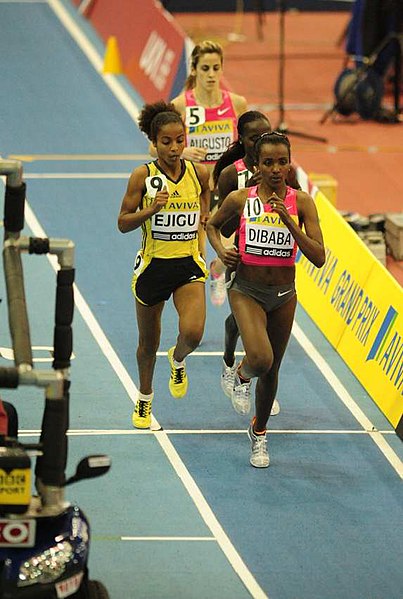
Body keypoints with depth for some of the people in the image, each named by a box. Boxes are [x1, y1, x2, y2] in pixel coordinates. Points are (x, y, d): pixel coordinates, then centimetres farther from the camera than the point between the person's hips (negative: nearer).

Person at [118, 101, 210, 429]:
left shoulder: (199, 173, -3)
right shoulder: (143, 176, -10)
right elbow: (123, 223, -7)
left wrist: (205, 217, 0)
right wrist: (152, 208, -23)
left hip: (188, 266, 1)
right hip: (153, 266, -1)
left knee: (193, 332, -21)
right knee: (148, 342, 13)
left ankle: (178, 360, 16)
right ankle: (145, 397, 40)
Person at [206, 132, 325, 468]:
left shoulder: (301, 202, -8)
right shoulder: (240, 199, -8)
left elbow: (319, 258, -15)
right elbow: (212, 225, 14)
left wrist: (289, 222, -24)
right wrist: (220, 250, -6)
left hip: (284, 293, 2)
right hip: (247, 291, -2)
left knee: (272, 369, 15)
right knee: (261, 359, -26)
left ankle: (259, 433, 39)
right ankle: (242, 376, 12)